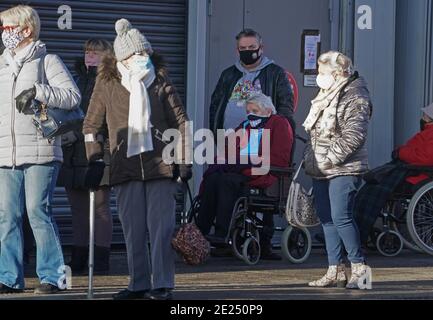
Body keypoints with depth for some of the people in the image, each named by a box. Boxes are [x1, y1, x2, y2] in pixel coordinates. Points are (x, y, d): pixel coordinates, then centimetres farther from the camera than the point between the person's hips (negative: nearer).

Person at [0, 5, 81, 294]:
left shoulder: (47, 61, 2)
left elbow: (73, 96, -7)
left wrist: (37, 91, -16)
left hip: (39, 151, -5)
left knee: (38, 211, -9)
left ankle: (52, 276, -2)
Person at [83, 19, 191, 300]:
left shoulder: (160, 81, 7)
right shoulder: (107, 84, 6)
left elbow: (180, 121, 9)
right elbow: (91, 125, 13)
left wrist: (184, 160, 3)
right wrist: (96, 161, 6)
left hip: (160, 162, -1)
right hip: (125, 167, 1)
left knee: (161, 227, -5)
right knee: (133, 229, 4)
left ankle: (162, 284, -2)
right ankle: (139, 284, 12)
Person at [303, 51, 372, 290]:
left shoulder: (355, 98, -10)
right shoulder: (325, 96, 18)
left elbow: (354, 136, -19)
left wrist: (329, 158, -19)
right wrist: (310, 156, 13)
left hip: (344, 170, -9)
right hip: (321, 171, 9)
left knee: (341, 218, -14)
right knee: (327, 219, 8)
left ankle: (359, 268, -4)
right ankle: (335, 271, 13)